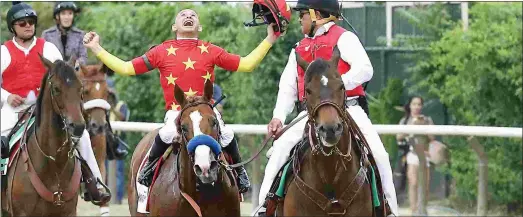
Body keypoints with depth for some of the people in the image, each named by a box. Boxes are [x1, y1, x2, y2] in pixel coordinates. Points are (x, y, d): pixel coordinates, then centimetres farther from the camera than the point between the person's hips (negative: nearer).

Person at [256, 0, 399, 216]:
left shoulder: (343, 38, 3)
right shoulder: (300, 50, 23)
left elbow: (364, 69, -11)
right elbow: (287, 87, 17)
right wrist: (278, 117, 0)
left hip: (347, 110, -4)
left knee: (377, 154, -20)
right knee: (280, 148, -17)